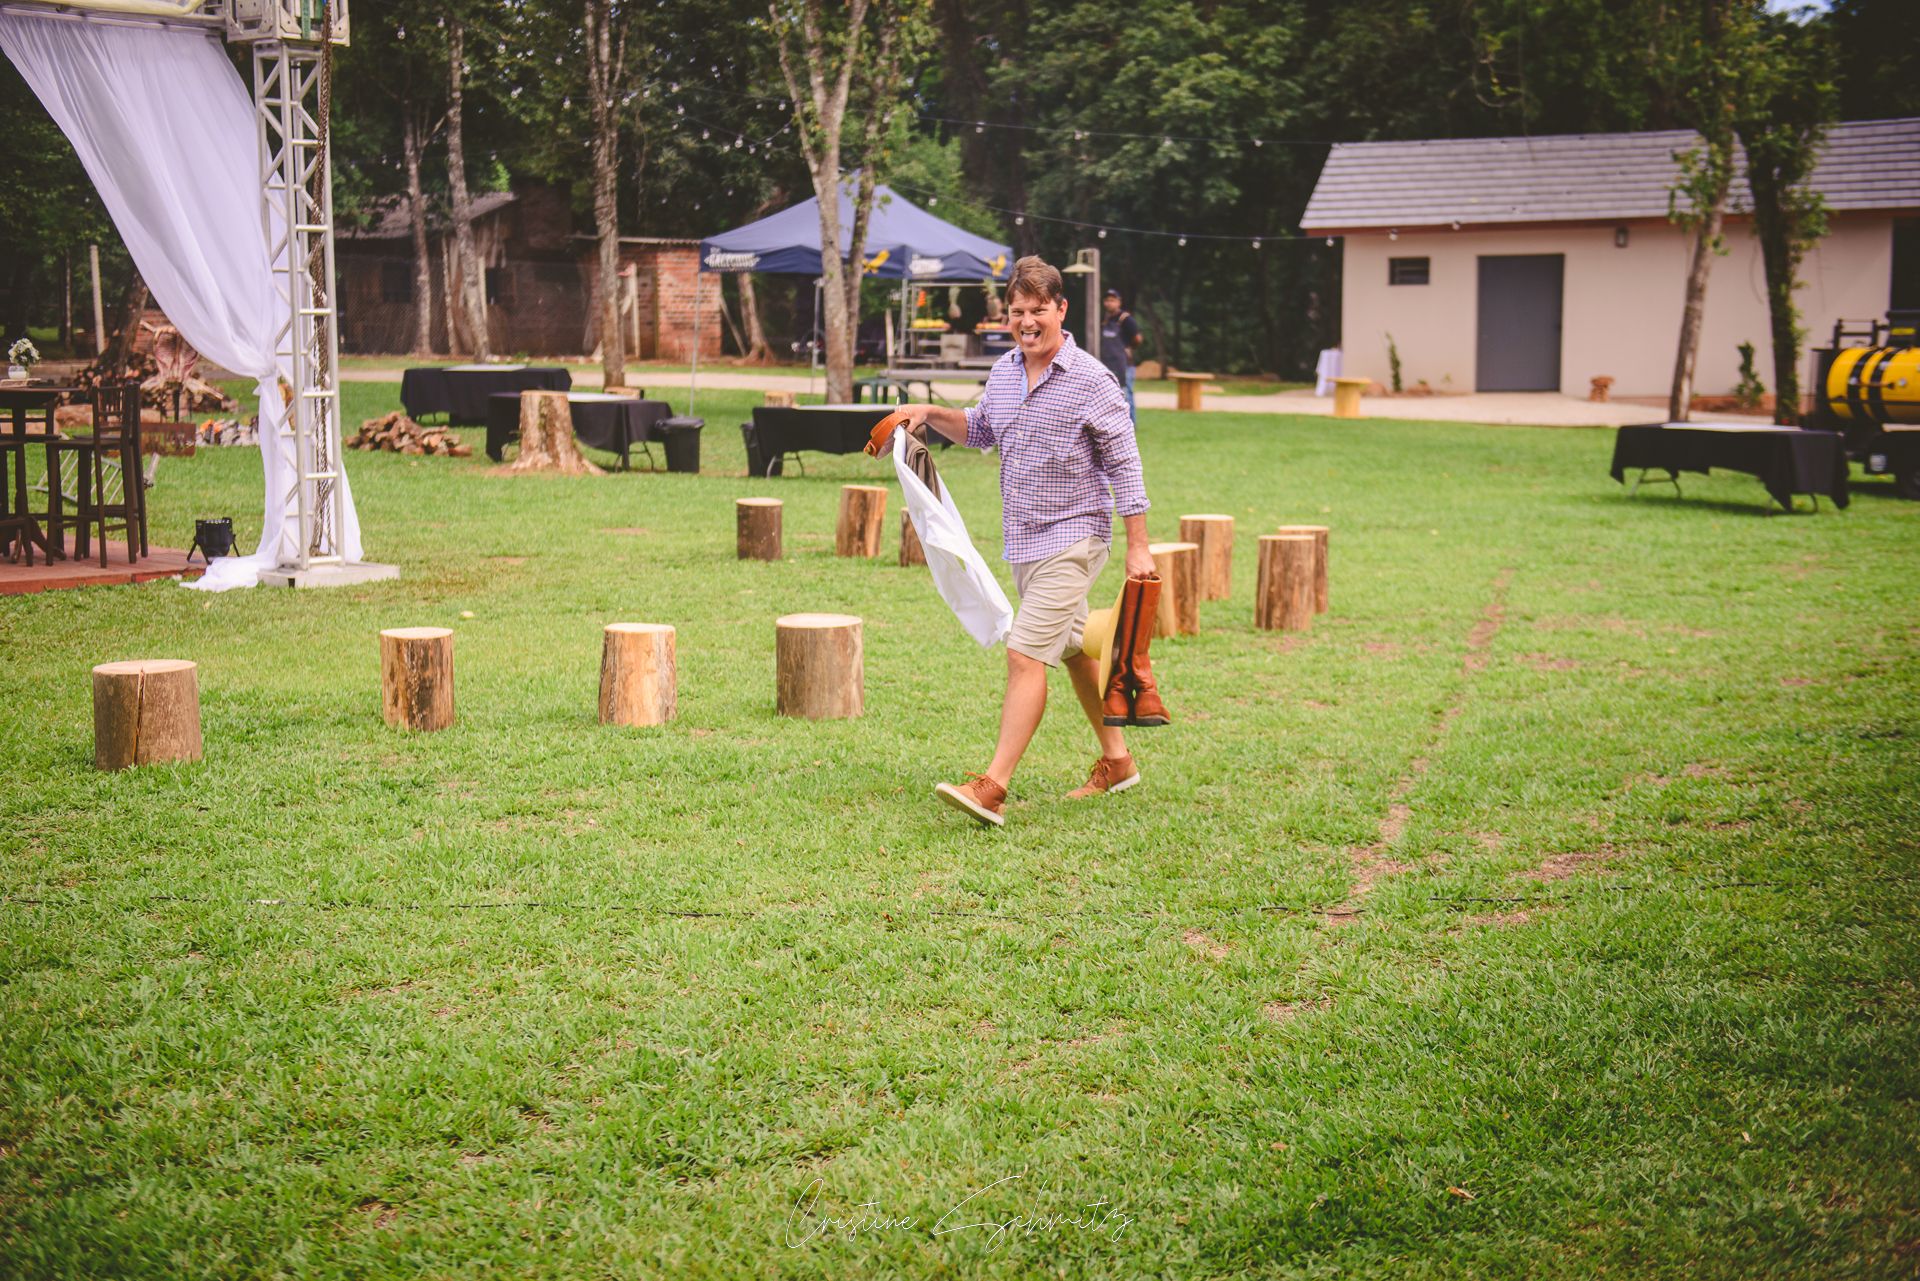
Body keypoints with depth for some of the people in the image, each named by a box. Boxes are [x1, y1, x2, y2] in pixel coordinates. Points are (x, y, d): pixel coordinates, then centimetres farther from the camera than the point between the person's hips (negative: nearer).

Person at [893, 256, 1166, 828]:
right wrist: (931, 414, 8)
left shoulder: (1090, 381, -13)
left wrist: (1138, 547, -12)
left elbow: (1123, 464, -10)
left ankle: (992, 787, -18)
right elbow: (981, 430, 26)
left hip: (1072, 537, -8)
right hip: (1023, 539, 8)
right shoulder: (1002, 372, 7)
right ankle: (1116, 761, 34)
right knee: (1073, 649, 19)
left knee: (1025, 654, -16)